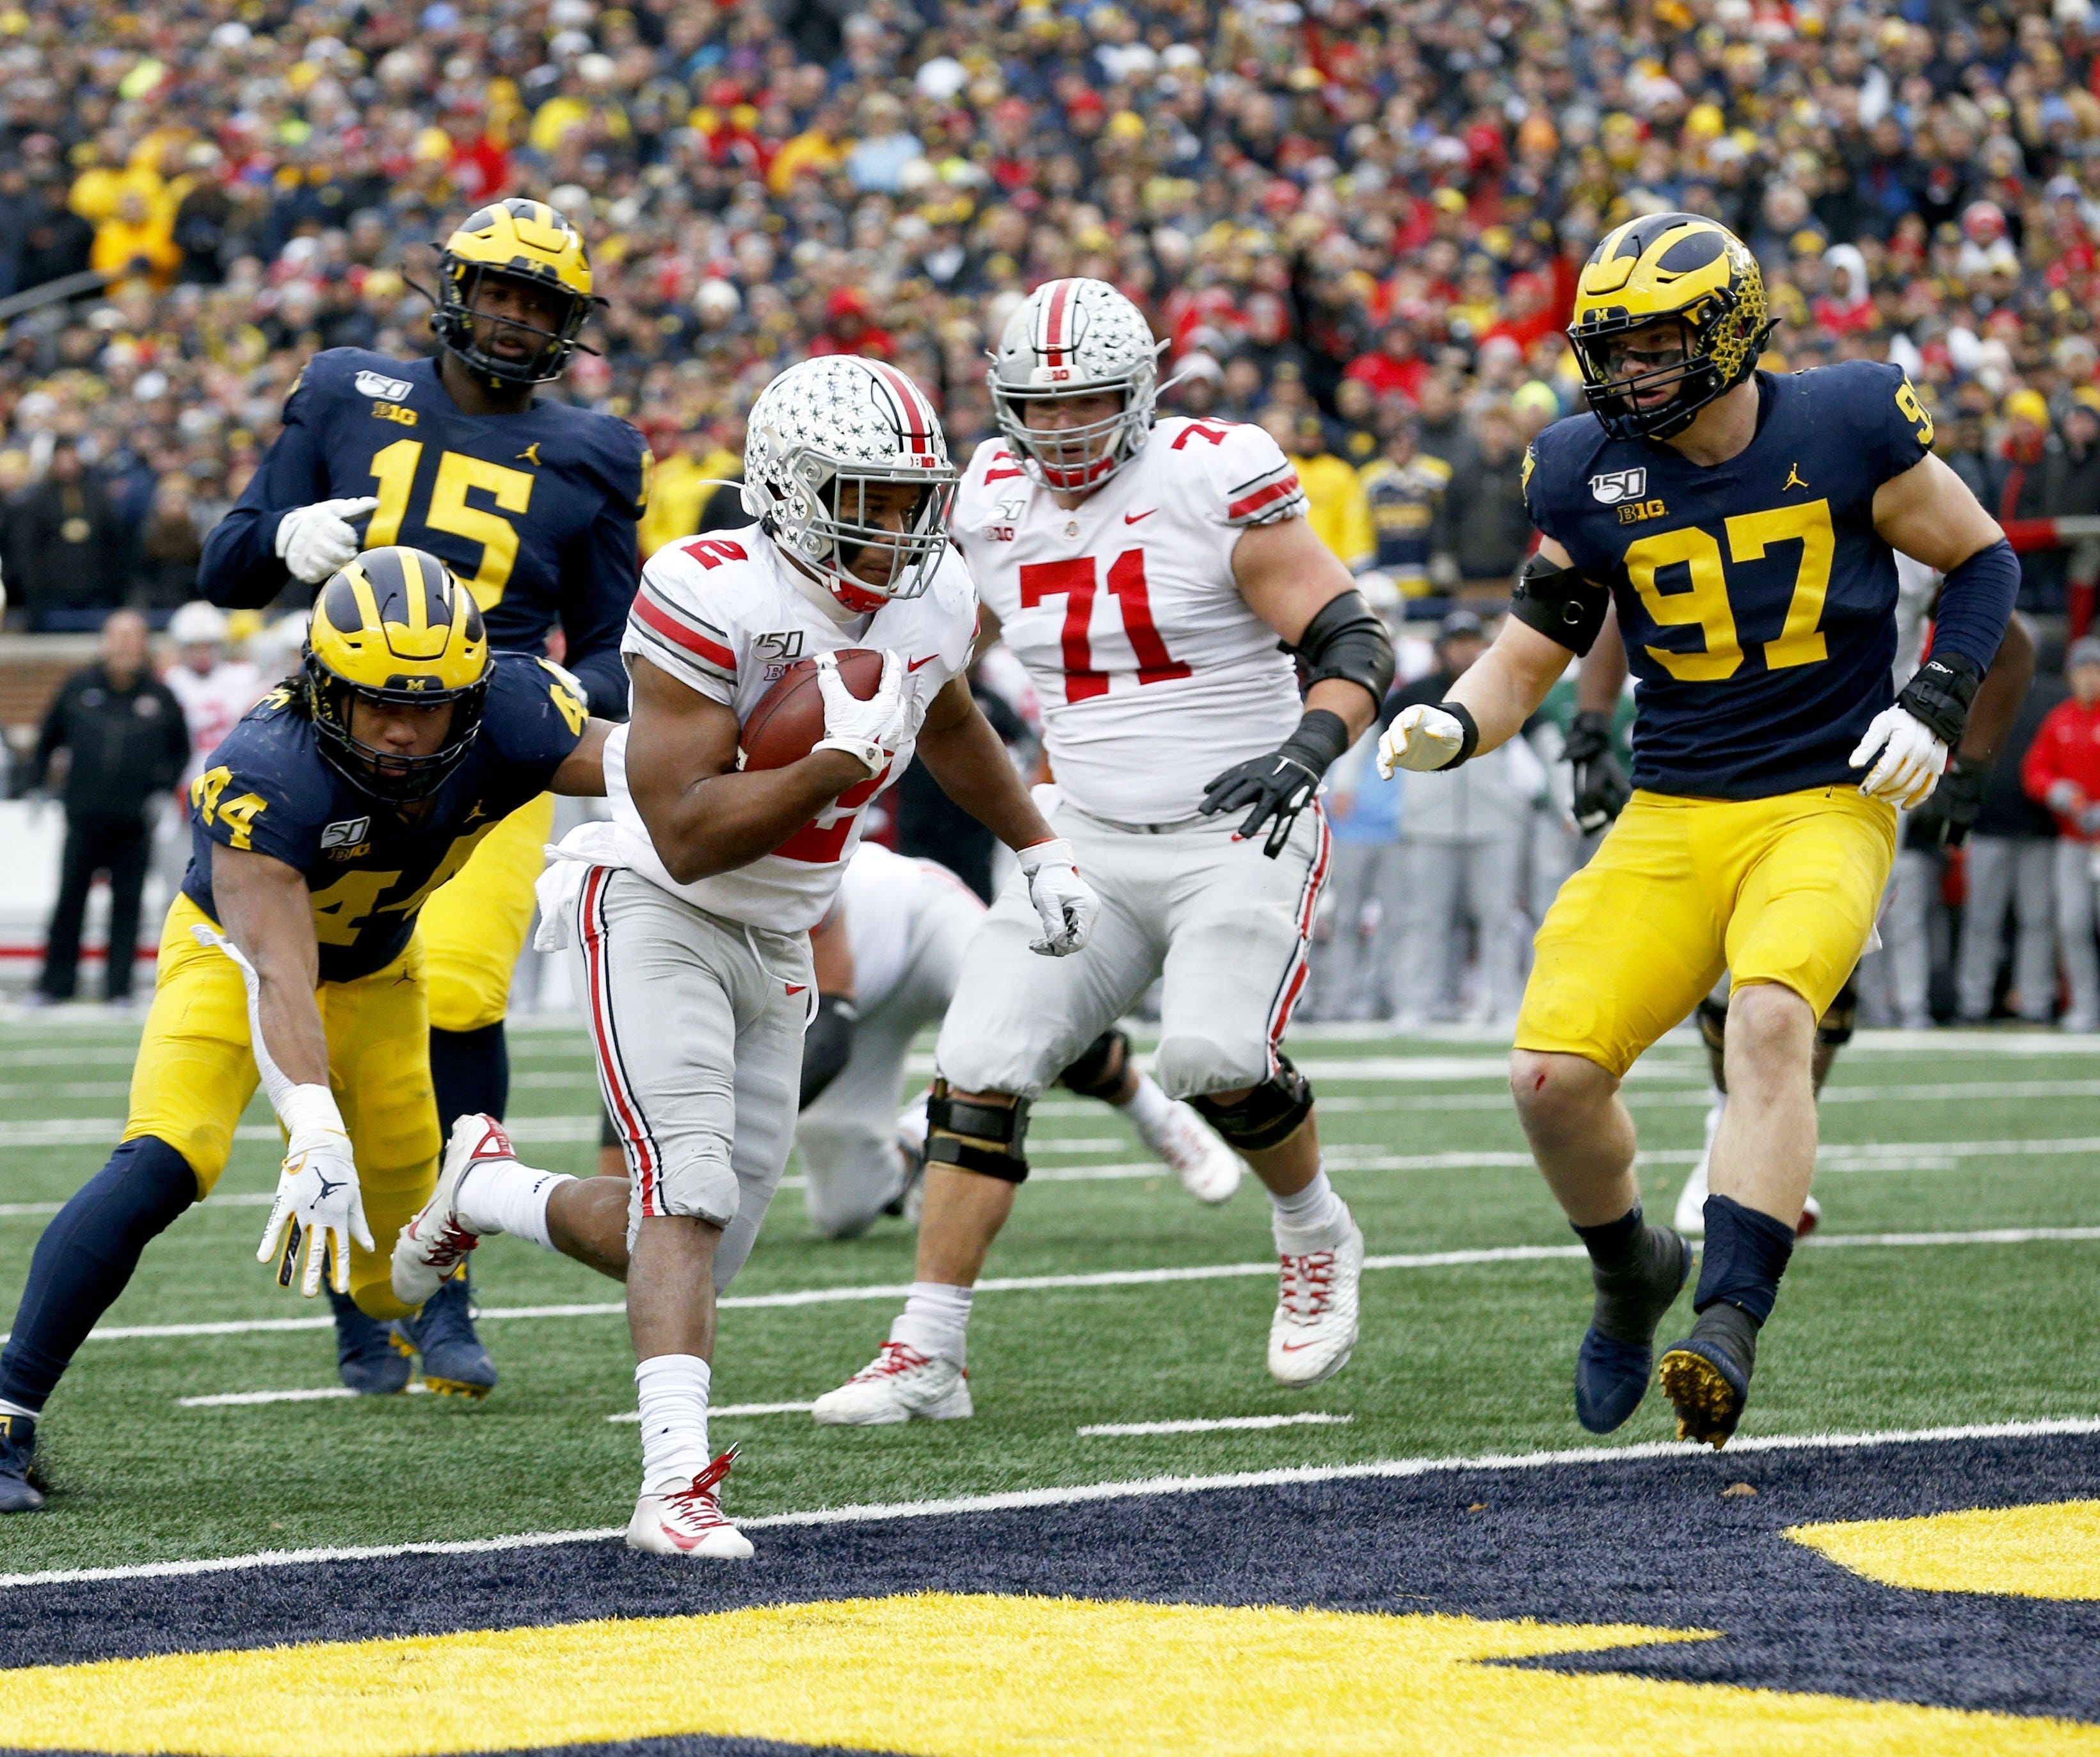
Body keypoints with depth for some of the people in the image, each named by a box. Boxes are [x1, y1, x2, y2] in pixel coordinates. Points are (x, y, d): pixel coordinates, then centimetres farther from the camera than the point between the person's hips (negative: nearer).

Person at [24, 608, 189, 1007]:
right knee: (70, 901, 2)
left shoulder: (160, 697, 3)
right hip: (84, 817, 1)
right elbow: (47, 741, 14)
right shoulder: (79, 689, 5)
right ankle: (56, 982, 10)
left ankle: (119, 986, 8)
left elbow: (181, 751, 11)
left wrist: (164, 791, -1)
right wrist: (37, 785, 9)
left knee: (127, 903, 2)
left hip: (135, 823, -1)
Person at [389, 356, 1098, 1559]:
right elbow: (687, 835, -26)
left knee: (687, 1249, 6)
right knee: (691, 1195, -22)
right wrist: (842, 754, -31)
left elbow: (945, 719, 24)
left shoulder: (933, 602, -2)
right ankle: (677, 1479, -25)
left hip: (776, 942, 7)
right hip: (658, 908, -7)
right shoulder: (715, 597, -24)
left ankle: (489, 1190, 30)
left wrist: (1041, 850, 24)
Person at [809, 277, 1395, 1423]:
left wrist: (1305, 749, -29)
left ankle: (1316, 1240, 6)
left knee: (1216, 1056, -25)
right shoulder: (993, 503, 5)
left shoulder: (1213, 481, -11)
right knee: (980, 1068, -8)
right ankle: (925, 1356, -2)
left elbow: (1356, 646, -12)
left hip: (1238, 834, -5)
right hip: (1088, 842, 5)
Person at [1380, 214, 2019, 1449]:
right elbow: (1529, 659, 7)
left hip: (1826, 806, -3)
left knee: (1770, 1018, -32)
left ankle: (1729, 1327, -32)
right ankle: (1635, 1271, 19)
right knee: (1553, 1075, -12)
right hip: (1671, 821, 3)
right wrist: (1451, 729, -13)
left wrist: (1937, 702, -8)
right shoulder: (1589, 475, 0)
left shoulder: (1845, 430, -7)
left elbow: (1984, 562, 6)